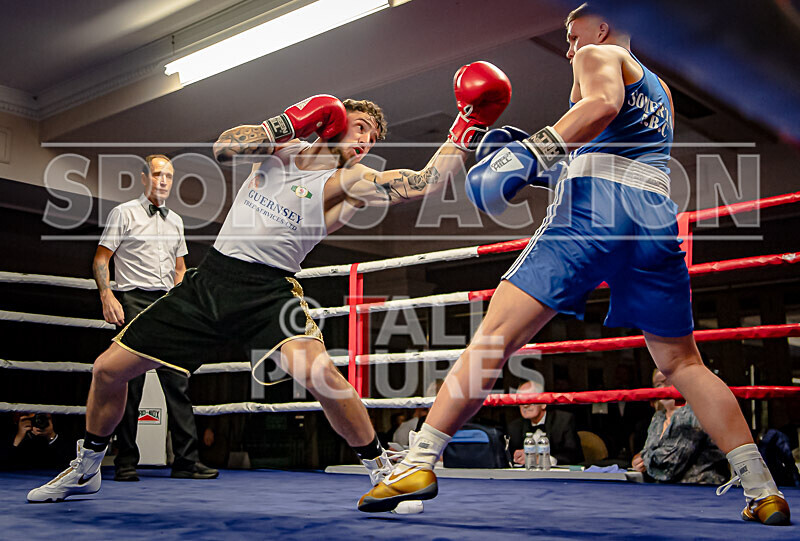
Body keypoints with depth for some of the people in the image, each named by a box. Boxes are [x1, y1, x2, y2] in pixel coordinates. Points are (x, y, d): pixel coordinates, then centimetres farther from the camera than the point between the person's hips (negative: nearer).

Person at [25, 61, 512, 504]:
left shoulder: (349, 180, -3)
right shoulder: (282, 144, 10)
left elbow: (422, 184, -17)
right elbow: (224, 148, -6)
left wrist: (465, 132, -20)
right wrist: (286, 123, -14)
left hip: (269, 288, -4)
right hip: (211, 278, 4)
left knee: (318, 370, -35)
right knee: (109, 368, 7)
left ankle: (382, 472, -14)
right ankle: (87, 470, 33)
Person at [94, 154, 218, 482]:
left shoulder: (175, 220, 18)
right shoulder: (124, 213, 3)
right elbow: (100, 261, 0)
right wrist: (107, 297, -13)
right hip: (134, 301, -5)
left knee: (178, 382, -1)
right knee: (130, 384, -4)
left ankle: (186, 461, 0)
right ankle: (125, 463, 4)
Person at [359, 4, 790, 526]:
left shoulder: (598, 54, 13)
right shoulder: (660, 89, 34)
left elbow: (604, 103, -11)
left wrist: (535, 150, -19)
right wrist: (553, 170, 38)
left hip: (593, 207, -6)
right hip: (659, 216, 7)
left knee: (495, 336, -10)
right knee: (682, 365, 15)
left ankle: (421, 462, -16)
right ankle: (762, 488, 8)